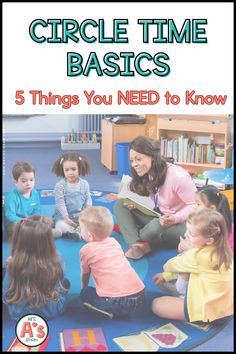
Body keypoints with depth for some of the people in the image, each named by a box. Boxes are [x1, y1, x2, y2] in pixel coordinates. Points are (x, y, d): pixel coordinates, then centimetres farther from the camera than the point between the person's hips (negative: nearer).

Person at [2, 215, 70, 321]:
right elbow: (61, 284, -2)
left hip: (19, 316, 0)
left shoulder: (13, 267, -22)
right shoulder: (55, 265, -21)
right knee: (65, 282, 26)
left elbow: (5, 297, -11)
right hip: (52, 313, 0)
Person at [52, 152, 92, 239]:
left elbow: (88, 199, 7)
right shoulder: (60, 186, -9)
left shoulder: (84, 184, 0)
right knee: (61, 227, -33)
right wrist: (66, 217, -21)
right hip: (63, 216, -3)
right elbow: (60, 203, -12)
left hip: (80, 215, 3)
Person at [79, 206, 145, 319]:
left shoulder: (86, 250, 3)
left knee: (84, 293, 15)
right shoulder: (113, 241, 18)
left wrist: (84, 288, 40)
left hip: (116, 302, -6)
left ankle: (108, 311, -3)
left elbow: (85, 273, 19)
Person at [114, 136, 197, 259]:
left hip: (183, 225, -7)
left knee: (157, 225, -40)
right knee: (120, 205, -7)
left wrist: (175, 219, -36)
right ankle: (137, 244, -26)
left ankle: (126, 228, -7)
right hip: (160, 217, 7)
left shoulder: (177, 176, -25)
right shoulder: (147, 174, -1)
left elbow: (195, 205, -21)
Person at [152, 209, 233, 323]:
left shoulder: (197, 256, -29)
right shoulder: (219, 249, -4)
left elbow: (171, 265, -6)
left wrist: (166, 267, 18)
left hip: (208, 310, -8)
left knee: (156, 305, -1)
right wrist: (166, 275, 15)